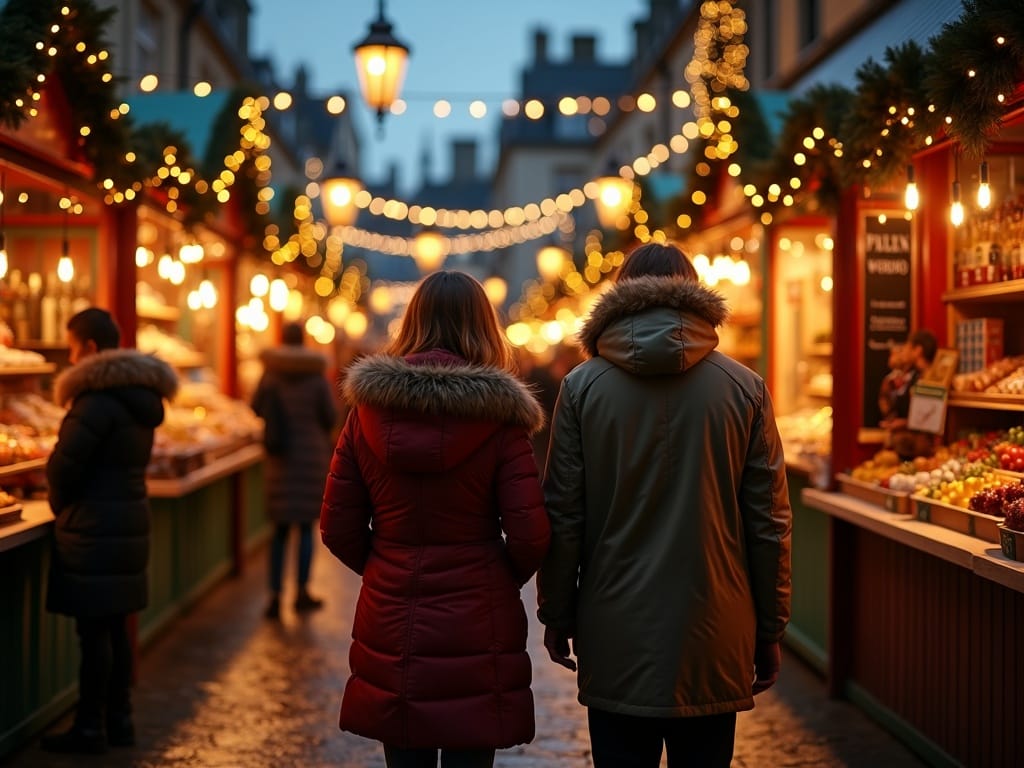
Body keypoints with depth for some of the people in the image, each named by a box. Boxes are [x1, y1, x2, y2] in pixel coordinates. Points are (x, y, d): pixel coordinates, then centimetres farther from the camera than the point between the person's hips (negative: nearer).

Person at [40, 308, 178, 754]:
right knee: (115, 626, 15)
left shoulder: (99, 400, -17)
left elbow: (64, 464, -17)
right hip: (130, 519, 9)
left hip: (95, 530, -9)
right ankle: (119, 720, 22)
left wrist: (60, 506, 3)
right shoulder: (140, 397, 12)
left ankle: (90, 728, 6)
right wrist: (70, 503, 14)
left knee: (93, 630, -2)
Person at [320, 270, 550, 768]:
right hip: (476, 628, -2)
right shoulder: (497, 415, -9)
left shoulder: (369, 407, -1)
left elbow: (339, 529, 2)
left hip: (390, 625, 3)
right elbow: (529, 538, -11)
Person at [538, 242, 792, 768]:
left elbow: (562, 515, -1)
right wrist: (769, 630, 9)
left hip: (614, 640, 0)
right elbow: (769, 522, 0)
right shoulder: (744, 388, -1)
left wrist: (556, 615, 10)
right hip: (713, 643, 1)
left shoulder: (582, 385, -2)